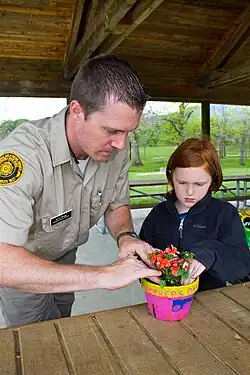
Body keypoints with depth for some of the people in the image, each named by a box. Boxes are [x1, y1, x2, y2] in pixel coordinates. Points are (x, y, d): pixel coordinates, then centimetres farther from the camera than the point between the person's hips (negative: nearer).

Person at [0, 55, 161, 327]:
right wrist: (102, 275, -47)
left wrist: (125, 236, -26)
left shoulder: (117, 147, -20)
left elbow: (117, 204, -4)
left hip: (64, 258, 6)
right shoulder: (23, 153, -41)